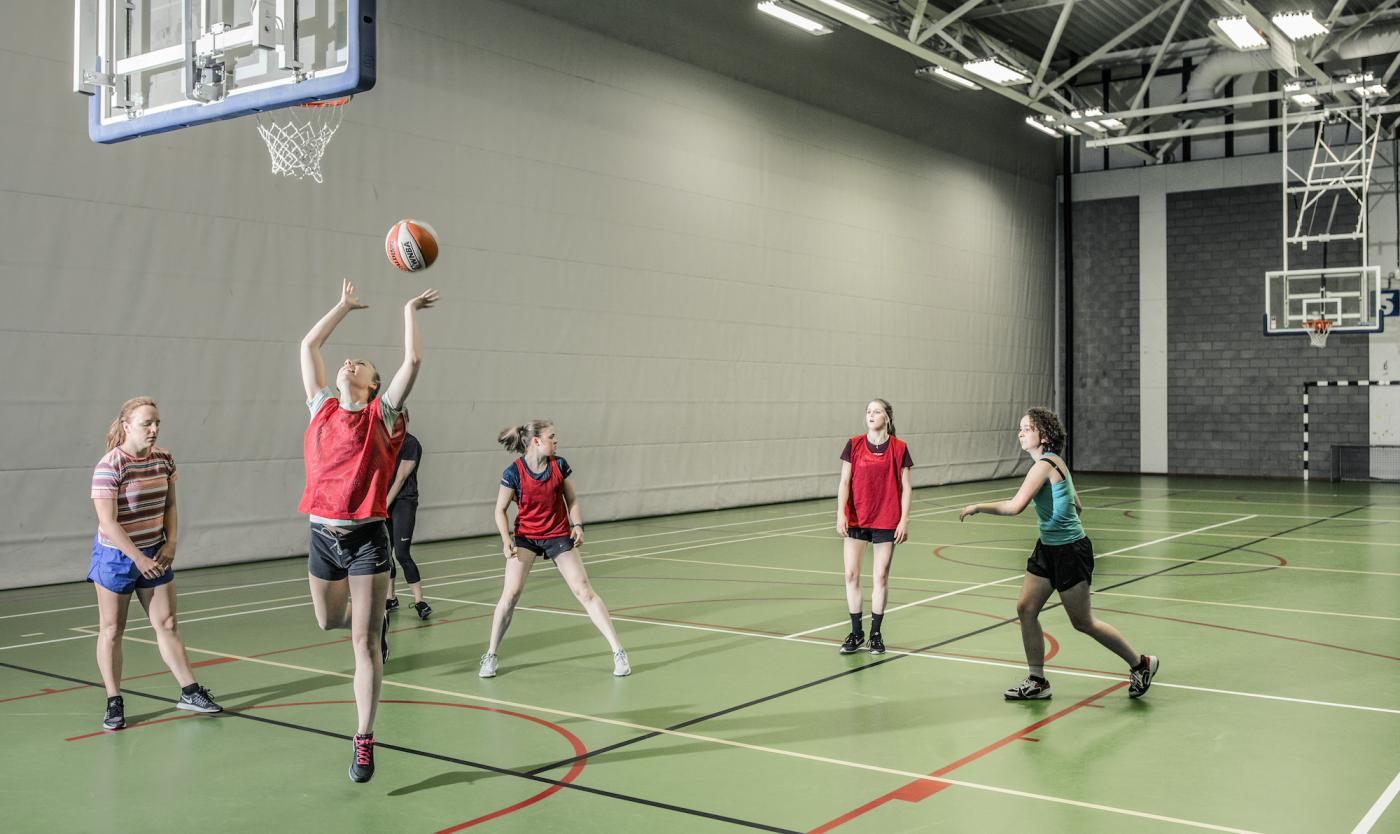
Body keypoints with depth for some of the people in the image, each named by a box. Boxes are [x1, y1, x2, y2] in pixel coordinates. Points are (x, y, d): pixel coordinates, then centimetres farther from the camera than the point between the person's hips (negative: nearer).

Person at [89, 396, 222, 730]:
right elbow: (108, 522, -20)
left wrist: (170, 543, -2)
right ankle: (114, 702, 15)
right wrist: (138, 558, -20)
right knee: (111, 630, 6)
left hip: (155, 554, 5)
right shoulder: (109, 467, -19)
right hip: (116, 556, -5)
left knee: (167, 624, 9)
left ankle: (189, 691, 15)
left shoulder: (164, 459, 0)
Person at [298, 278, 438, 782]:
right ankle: (376, 621, 51)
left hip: (367, 536, -4)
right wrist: (345, 305, 21)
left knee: (364, 641, 0)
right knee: (328, 621, 19)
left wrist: (410, 312, 2)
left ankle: (364, 741, 8)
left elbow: (412, 362, -9)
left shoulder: (381, 415, 1)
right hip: (323, 533, 4)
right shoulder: (323, 407, 11)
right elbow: (309, 346, 15)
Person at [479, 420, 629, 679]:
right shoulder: (513, 473, -13)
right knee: (510, 594, -11)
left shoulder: (559, 465, -6)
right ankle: (491, 655, 6)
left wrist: (577, 526, -10)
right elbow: (500, 510, -3)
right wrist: (506, 539, -17)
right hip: (525, 537, -1)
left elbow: (572, 500, 5)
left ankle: (618, 652, -1)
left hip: (558, 536, 1)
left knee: (584, 591, -4)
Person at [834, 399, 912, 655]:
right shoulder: (854, 445, 1)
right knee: (851, 575, 1)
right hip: (855, 519, 2)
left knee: (880, 577, 4)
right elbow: (844, 482, 1)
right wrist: (841, 514, -8)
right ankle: (856, 633, 14)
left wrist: (904, 520, -5)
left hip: (886, 522, -1)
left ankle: (876, 634, 17)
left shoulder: (898, 448, -2)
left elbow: (906, 488, 1)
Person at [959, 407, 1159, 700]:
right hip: (1047, 547, 9)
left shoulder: (1045, 465, -21)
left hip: (1069, 551, -9)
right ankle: (1037, 681, 13)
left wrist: (977, 507, -18)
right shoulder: (1054, 462, 9)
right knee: (1026, 608, 4)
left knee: (1083, 622, 3)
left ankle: (1141, 663, 22)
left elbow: (1014, 506, -29)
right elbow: (1076, 506, 17)